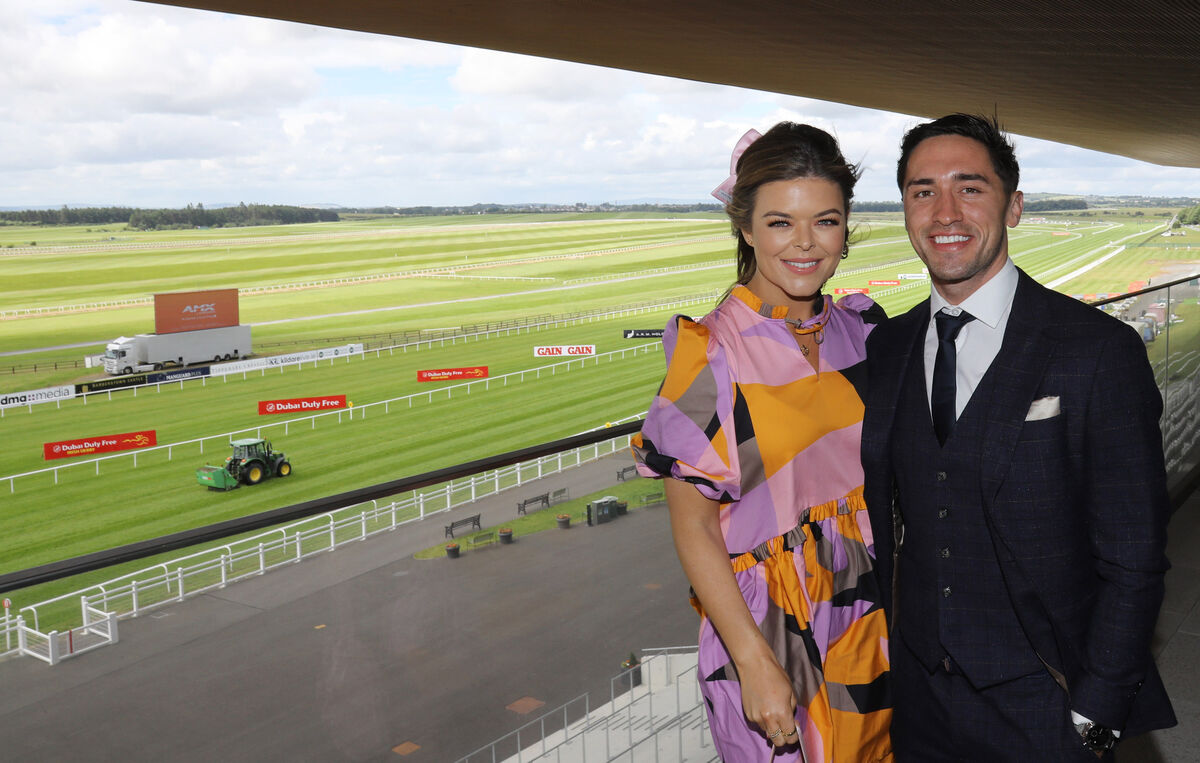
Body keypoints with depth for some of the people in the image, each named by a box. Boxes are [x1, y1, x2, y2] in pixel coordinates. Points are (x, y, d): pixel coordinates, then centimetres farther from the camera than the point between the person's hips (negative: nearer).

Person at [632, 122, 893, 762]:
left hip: (872, 616, 6)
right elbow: (693, 526, -15)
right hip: (764, 627, -5)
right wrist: (756, 661, -18)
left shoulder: (863, 329, 0)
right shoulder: (710, 354, -17)